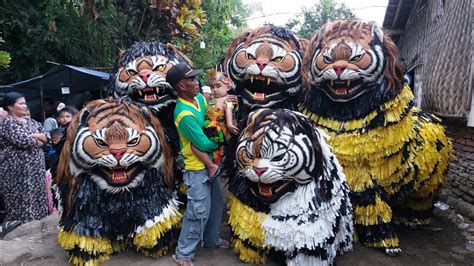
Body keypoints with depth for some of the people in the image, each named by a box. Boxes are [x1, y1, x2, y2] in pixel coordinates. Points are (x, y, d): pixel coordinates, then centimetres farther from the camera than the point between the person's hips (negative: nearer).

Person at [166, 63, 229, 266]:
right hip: (197, 168, -9)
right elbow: (204, 144, -23)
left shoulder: (200, 97, 0)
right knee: (199, 213, -4)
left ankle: (212, 240, 39)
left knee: (215, 205, 20)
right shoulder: (184, 114, -26)